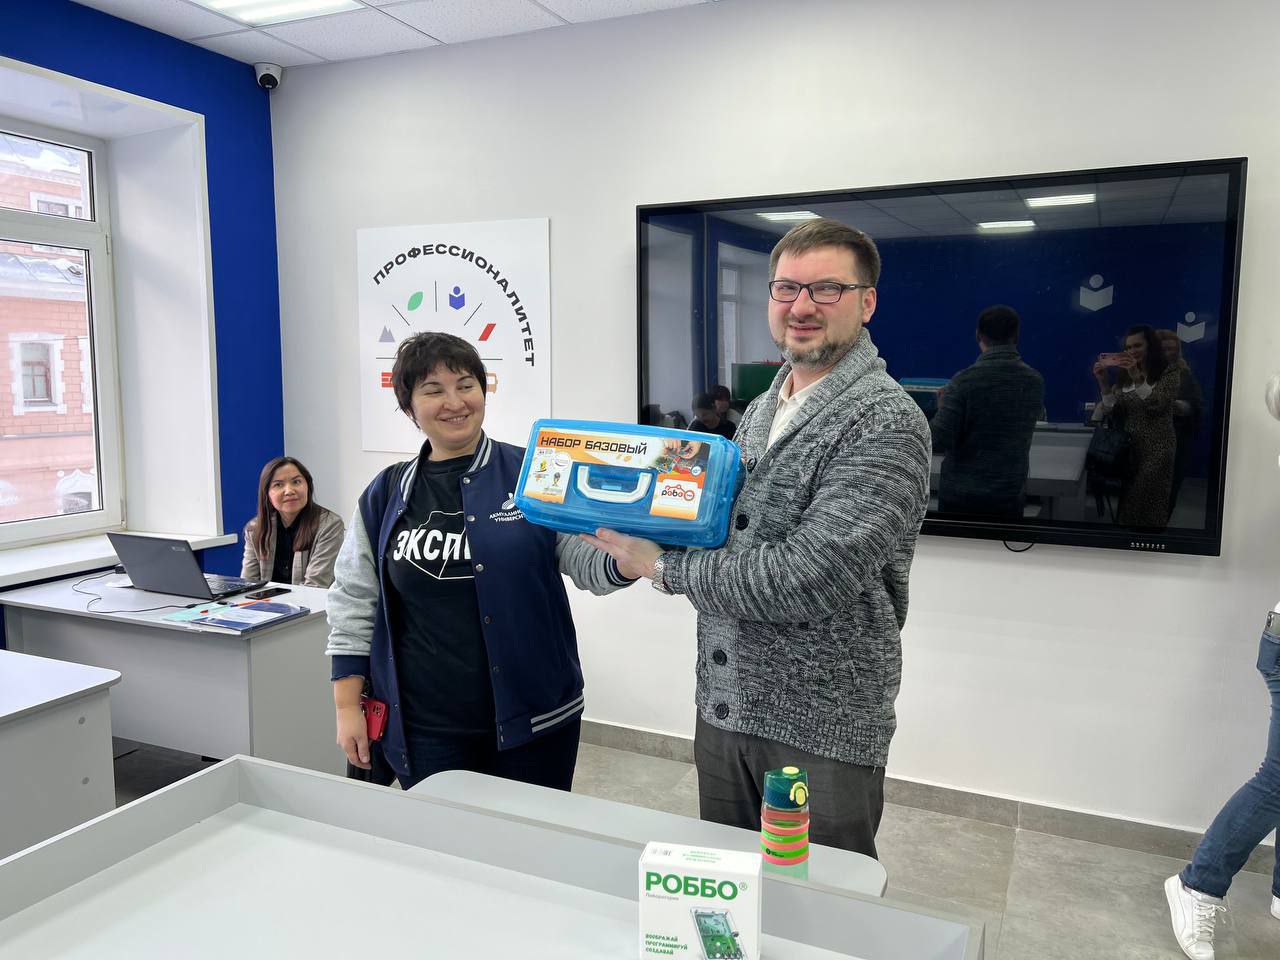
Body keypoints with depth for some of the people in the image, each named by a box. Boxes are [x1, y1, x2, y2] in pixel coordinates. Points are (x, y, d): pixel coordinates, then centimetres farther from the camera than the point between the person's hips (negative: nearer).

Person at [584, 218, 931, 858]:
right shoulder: (761, 408, 8)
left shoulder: (887, 425, -18)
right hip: (722, 708, 7)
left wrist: (661, 566, -17)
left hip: (822, 728, -7)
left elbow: (809, 579, -26)